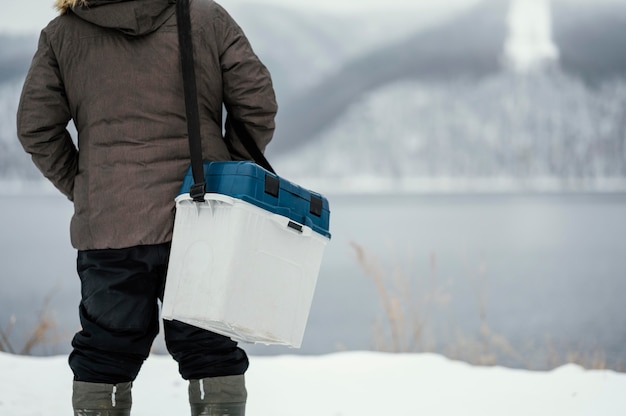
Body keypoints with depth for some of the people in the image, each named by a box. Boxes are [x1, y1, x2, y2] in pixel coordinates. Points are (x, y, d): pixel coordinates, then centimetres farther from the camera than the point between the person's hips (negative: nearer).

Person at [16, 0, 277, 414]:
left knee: (105, 354, 11)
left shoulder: (62, 34, 7)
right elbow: (257, 103, 0)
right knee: (211, 354, 7)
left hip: (107, 225, 1)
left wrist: (79, 186, 13)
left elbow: (36, 126, 3)